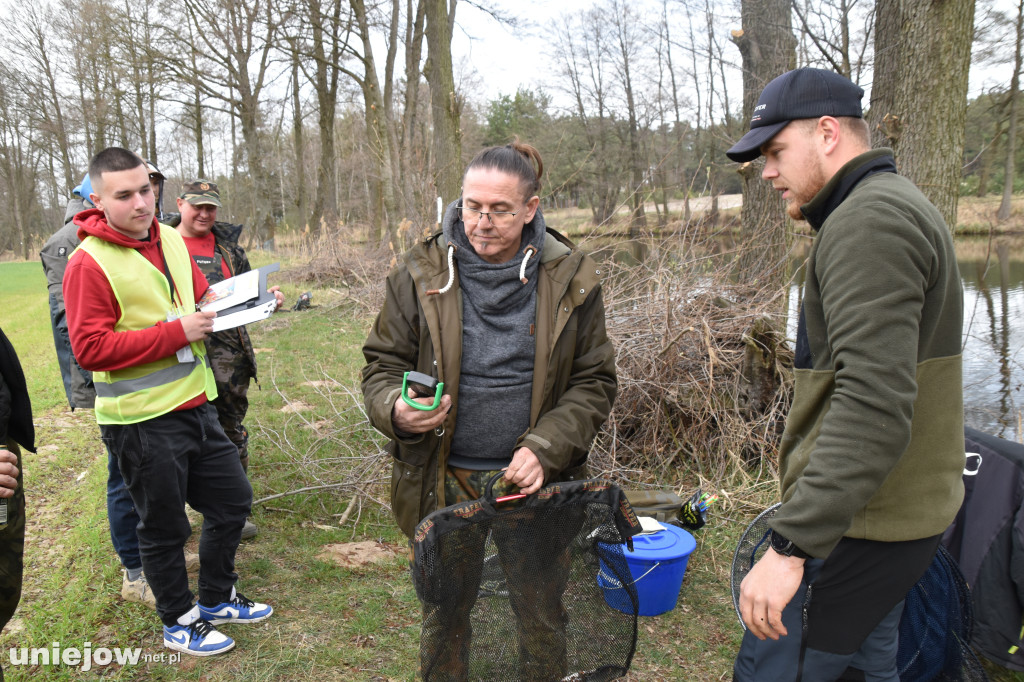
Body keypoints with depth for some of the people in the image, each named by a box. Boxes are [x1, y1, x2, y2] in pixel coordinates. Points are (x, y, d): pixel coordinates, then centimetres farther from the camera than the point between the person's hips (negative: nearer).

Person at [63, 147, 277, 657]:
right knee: (165, 528, 9)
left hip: (194, 405, 7)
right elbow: (90, 348, -19)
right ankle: (178, 624, 32)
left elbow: (200, 297, 21)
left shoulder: (170, 239, 7)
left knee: (232, 499, 18)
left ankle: (216, 600, 39)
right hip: (142, 422, -7)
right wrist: (174, 332, -22)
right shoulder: (88, 263, -14)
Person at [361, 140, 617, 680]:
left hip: (534, 481, 0)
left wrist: (544, 448, -16)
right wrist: (395, 411, -21)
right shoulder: (421, 273, -5)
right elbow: (383, 363, 1)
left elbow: (593, 381, -2)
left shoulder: (570, 279, -5)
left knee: (542, 617, 16)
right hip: (444, 480, 1)